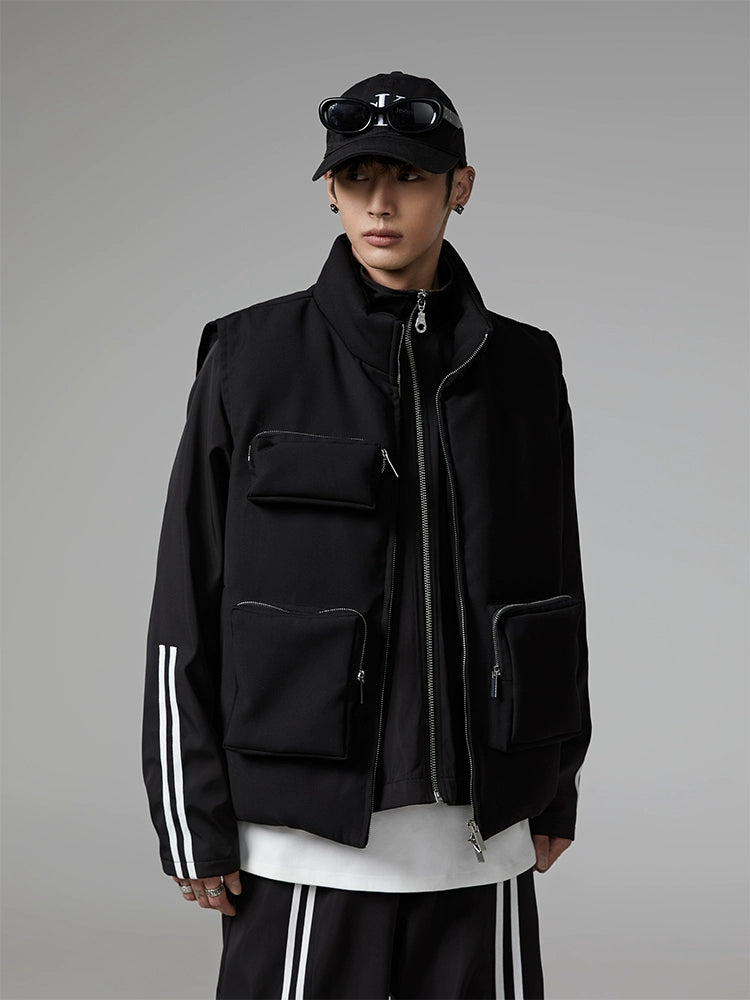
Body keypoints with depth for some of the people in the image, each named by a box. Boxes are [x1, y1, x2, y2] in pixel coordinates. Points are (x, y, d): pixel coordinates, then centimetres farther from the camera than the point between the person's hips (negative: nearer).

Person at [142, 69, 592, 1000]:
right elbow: (187, 600, -2)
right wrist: (193, 820, -5)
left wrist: (558, 787, 13)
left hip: (483, 834, 3)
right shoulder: (251, 357, -3)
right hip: (306, 832, -2)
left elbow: (555, 580, 13)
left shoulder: (521, 366, 6)